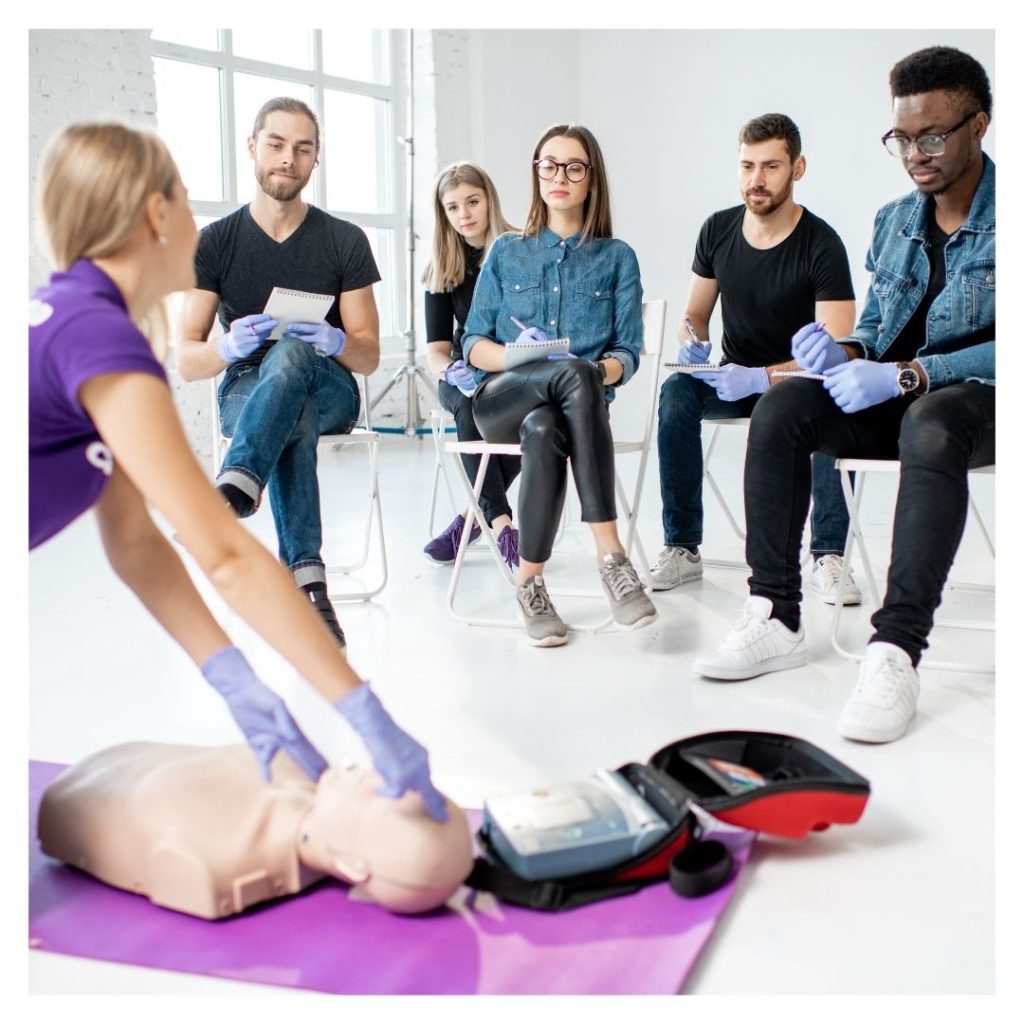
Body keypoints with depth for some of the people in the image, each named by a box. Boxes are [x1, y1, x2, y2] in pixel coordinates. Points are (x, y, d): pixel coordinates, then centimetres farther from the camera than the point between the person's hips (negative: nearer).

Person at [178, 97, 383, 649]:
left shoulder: (345, 241, 3)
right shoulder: (215, 242, 2)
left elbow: (369, 357, 1)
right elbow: (186, 362, -3)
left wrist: (335, 342, -24)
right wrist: (228, 346, -27)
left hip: (329, 389, 0)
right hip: (246, 389, 1)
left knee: (292, 353, -39)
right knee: (291, 426, -39)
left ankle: (234, 491, -59)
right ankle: (307, 580, -44)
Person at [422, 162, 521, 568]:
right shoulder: (442, 268, 7)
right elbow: (436, 349, 2)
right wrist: (452, 371, -22)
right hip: (465, 377, 2)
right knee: (469, 404, -34)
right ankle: (500, 521, -39)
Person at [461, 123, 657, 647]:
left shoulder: (617, 258, 12)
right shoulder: (506, 253, 15)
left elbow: (626, 354, 6)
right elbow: (473, 345, 11)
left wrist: (607, 369, -18)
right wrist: (513, 356, -12)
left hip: (578, 400, 0)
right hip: (502, 398, 0)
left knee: (544, 431, -40)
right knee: (576, 375, -37)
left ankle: (530, 581, -32)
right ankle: (610, 554, -37)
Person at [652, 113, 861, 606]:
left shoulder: (821, 244, -15)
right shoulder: (717, 230, -2)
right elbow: (694, 315, 10)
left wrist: (762, 378, -35)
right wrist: (692, 345, -15)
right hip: (733, 379, 4)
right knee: (676, 392, -27)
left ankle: (828, 556, -22)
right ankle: (682, 549, -19)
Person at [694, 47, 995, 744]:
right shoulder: (895, 221, 14)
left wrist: (906, 375, -25)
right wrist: (846, 354, -7)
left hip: (978, 401, -5)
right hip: (895, 402, 6)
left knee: (930, 426, -41)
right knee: (780, 411, -22)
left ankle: (897, 650, -43)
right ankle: (776, 617, -22)